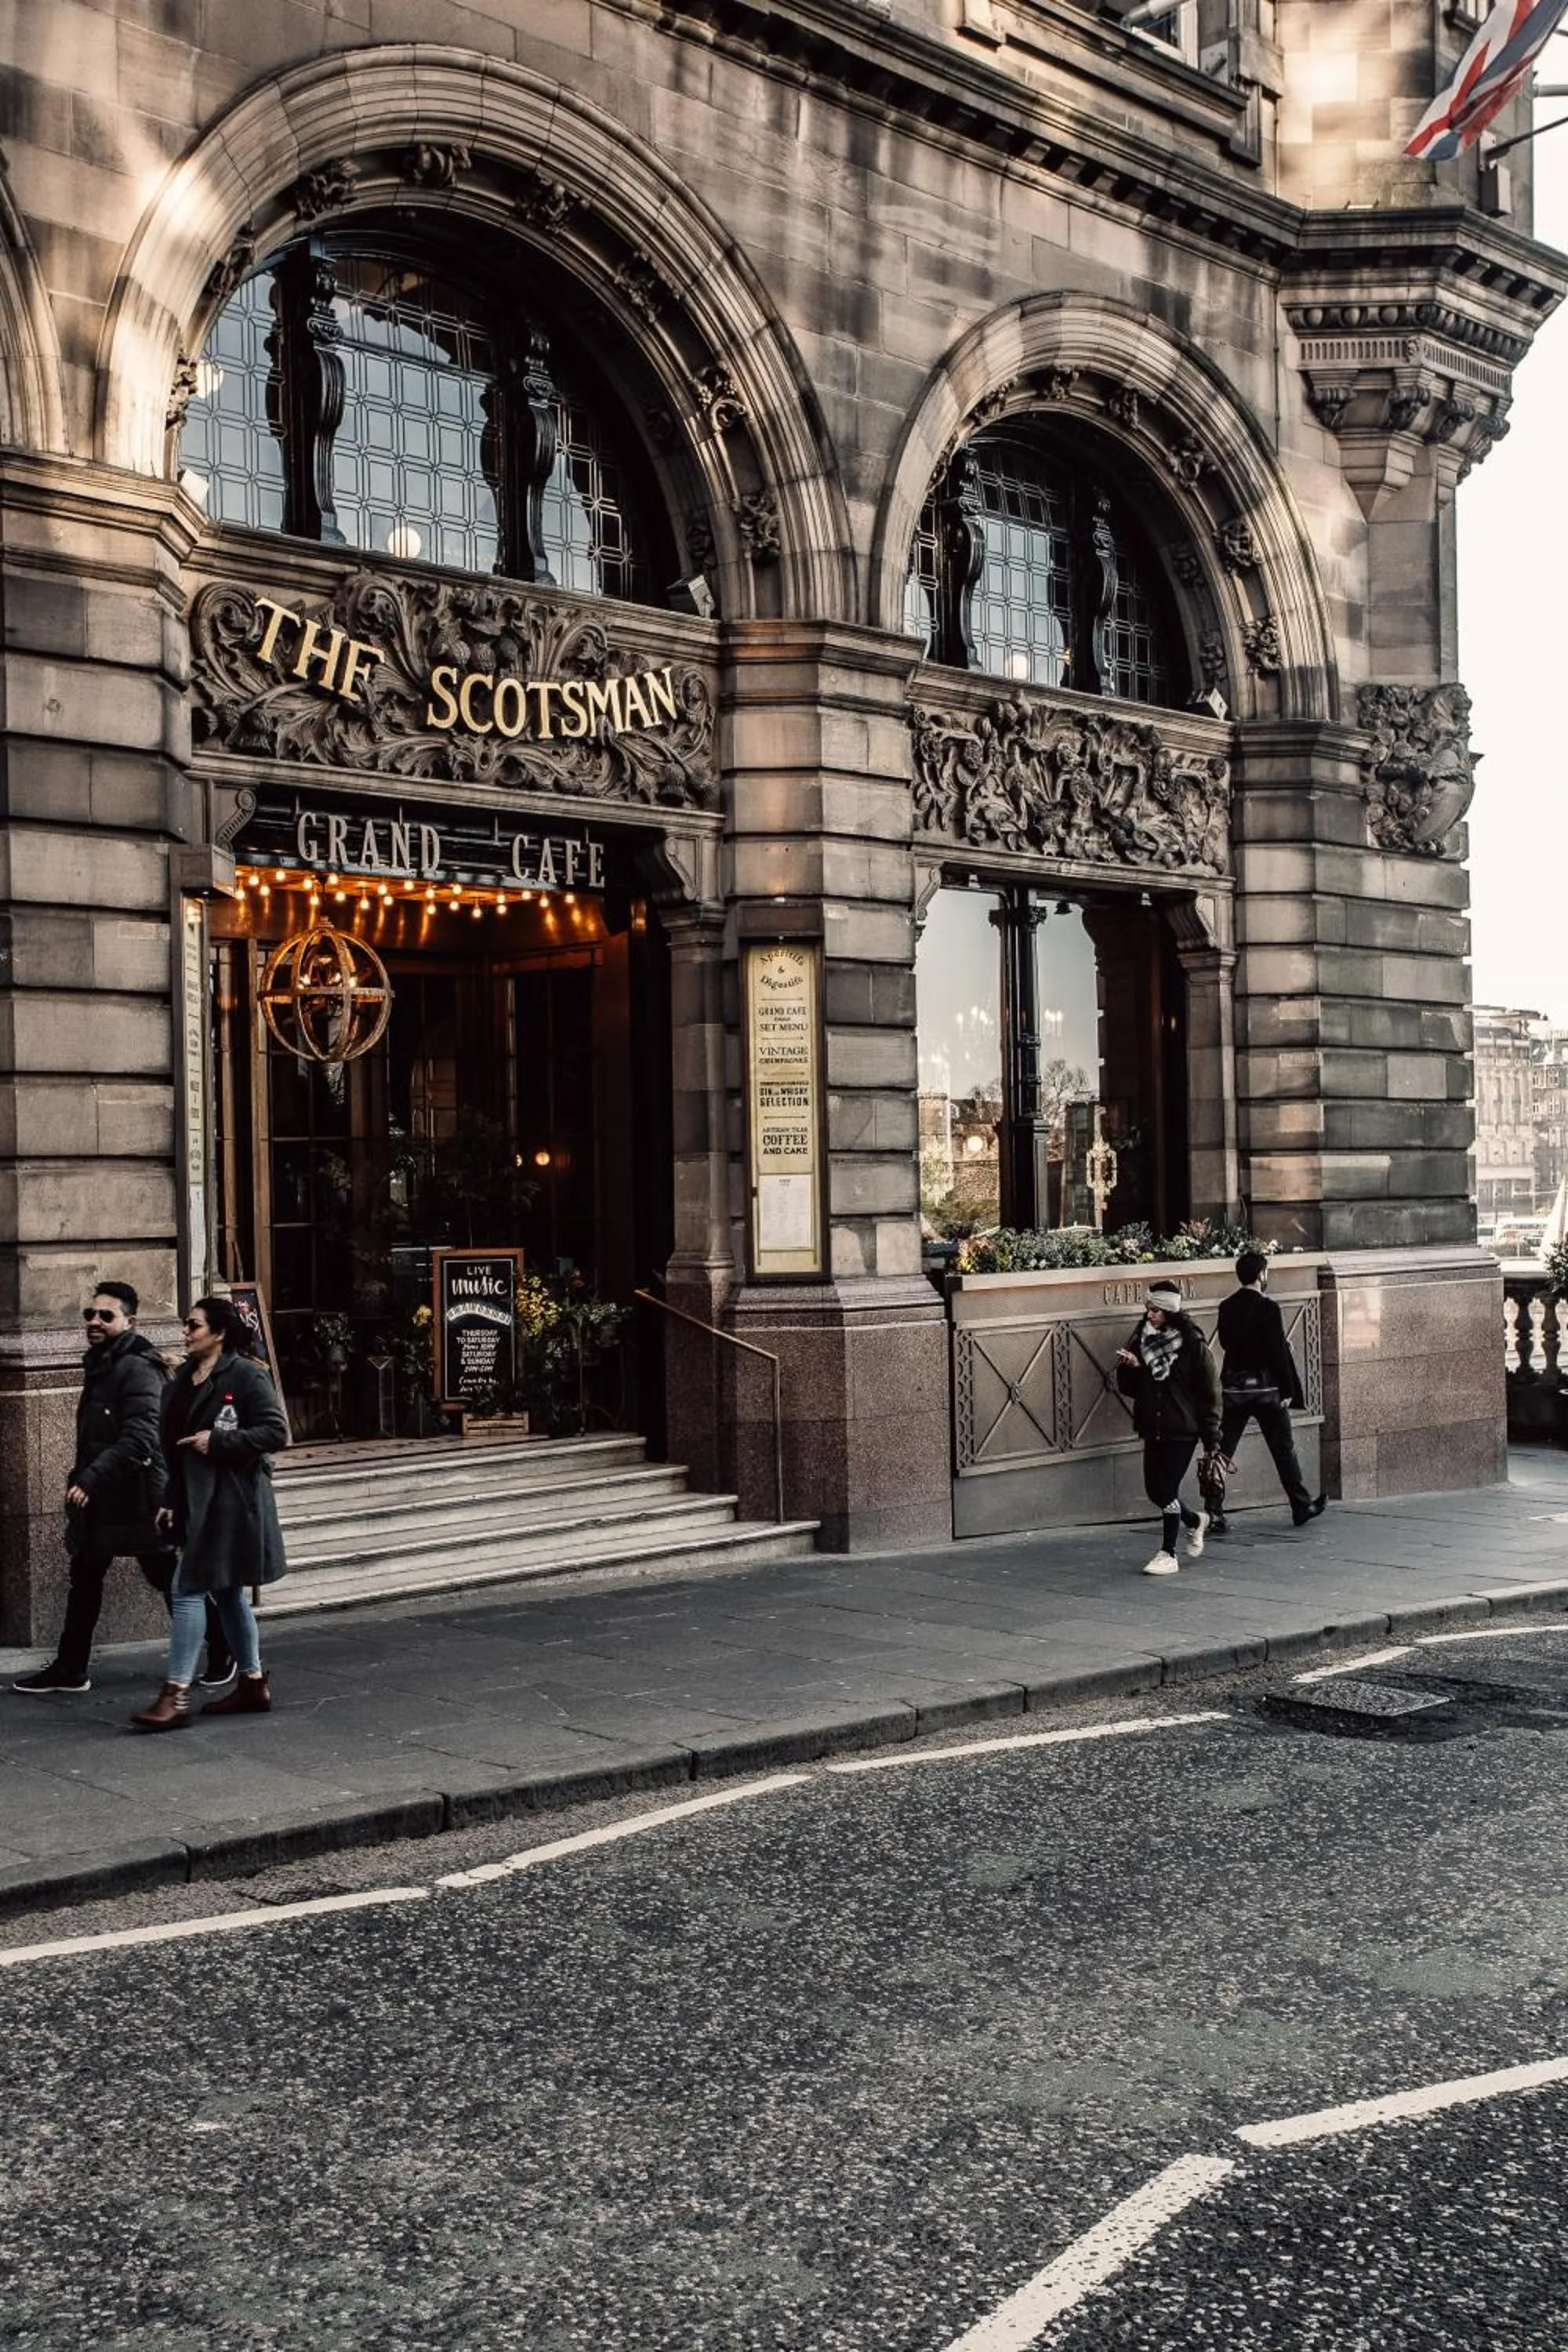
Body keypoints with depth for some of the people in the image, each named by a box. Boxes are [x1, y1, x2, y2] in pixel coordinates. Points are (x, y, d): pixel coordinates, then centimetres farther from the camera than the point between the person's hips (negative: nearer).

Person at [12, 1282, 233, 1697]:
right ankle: (69, 1671, 20)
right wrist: (80, 1479, 17)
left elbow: (139, 1440, -26)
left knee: (169, 1580, 2)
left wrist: (90, 1478, -30)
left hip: (136, 1495, -9)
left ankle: (219, 1652, 17)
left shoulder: (138, 1369, -17)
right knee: (84, 1580, 12)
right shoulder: (99, 1365, 12)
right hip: (98, 1496, 9)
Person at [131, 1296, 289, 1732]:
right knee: (226, 1592, 13)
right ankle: (253, 1684, 23)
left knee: (188, 1589, -11)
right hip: (196, 1502, 9)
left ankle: (176, 1695, -9)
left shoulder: (245, 1376, -11)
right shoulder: (183, 1381, 13)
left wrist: (217, 1441, -20)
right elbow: (173, 1445, 17)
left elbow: (276, 1432, -16)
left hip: (230, 1502, -9)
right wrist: (172, 1501, 14)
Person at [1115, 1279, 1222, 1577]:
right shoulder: (1141, 1341, 5)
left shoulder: (1192, 1344, -10)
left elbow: (1209, 1392, -8)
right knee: (1154, 1490, 8)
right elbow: (1129, 1388, 10)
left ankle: (1168, 1554, 3)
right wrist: (1130, 1368, -12)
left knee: (1167, 1489, -9)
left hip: (1183, 1431, -6)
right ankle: (1193, 1521, 36)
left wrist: (1210, 1438, -9)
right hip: (1153, 1429, 6)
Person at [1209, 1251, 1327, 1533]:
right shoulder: (1267, 1308, -13)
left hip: (1233, 1388, 4)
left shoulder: (1226, 1308, 3)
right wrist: (1288, 1390, -8)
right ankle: (1301, 1506, 21)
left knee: (1222, 1449, 4)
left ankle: (1214, 1513, -2)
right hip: (1265, 1388, -4)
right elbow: (1277, 1352, -14)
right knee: (1284, 1448, 10)